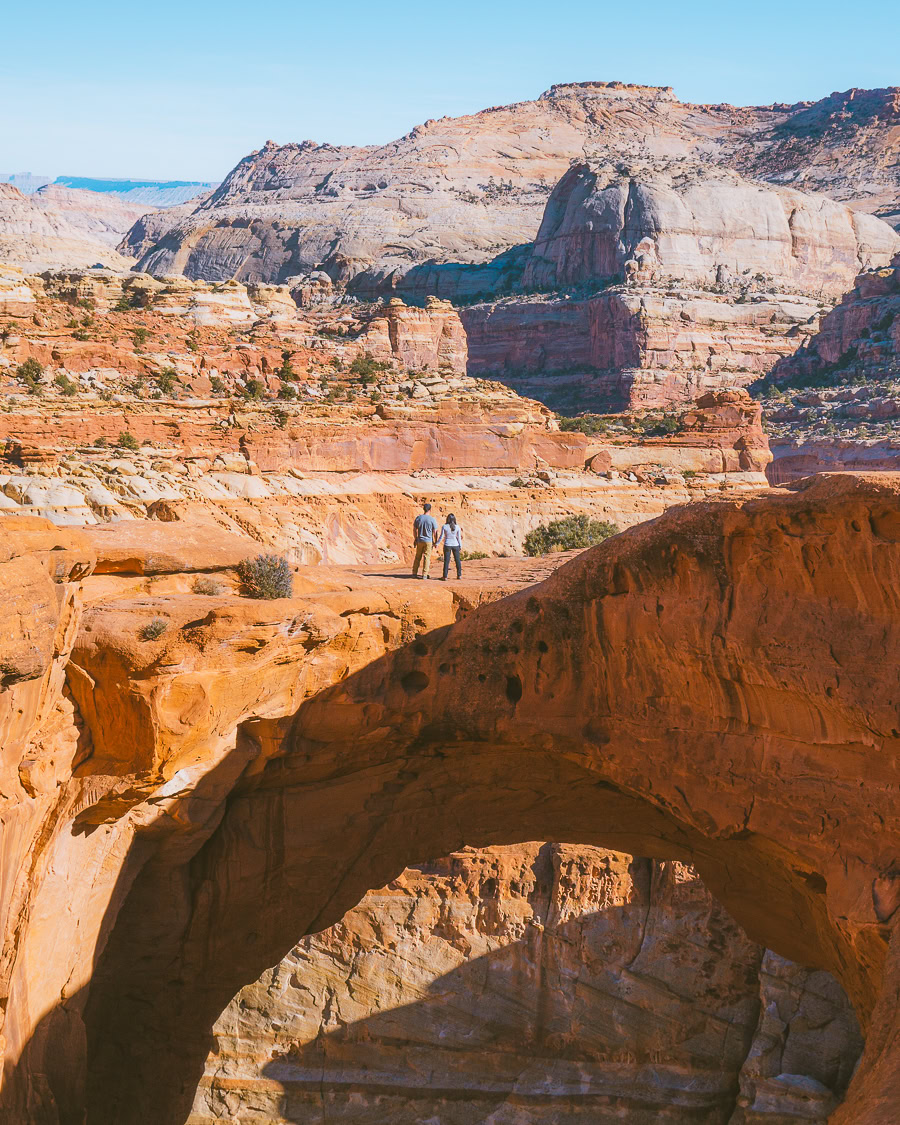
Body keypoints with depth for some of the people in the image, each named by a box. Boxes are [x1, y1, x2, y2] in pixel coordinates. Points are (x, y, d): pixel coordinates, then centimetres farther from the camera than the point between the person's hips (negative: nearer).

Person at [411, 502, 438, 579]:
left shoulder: (418, 518, 0)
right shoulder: (432, 519, -9)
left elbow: (414, 530, 6)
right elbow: (435, 532, -7)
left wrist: (415, 539, 18)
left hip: (420, 541, 3)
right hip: (429, 541, -3)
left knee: (417, 557, 13)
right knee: (427, 557, 2)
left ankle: (414, 573, 15)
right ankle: (424, 574, 0)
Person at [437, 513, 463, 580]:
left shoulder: (444, 527, -10)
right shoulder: (457, 527, -5)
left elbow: (441, 537, -7)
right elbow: (459, 537, -1)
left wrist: (437, 544, 5)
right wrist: (460, 546, 9)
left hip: (447, 545, -1)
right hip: (455, 545, 1)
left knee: (446, 561, 2)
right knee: (457, 560, 13)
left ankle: (445, 576, 1)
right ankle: (459, 575, 20)